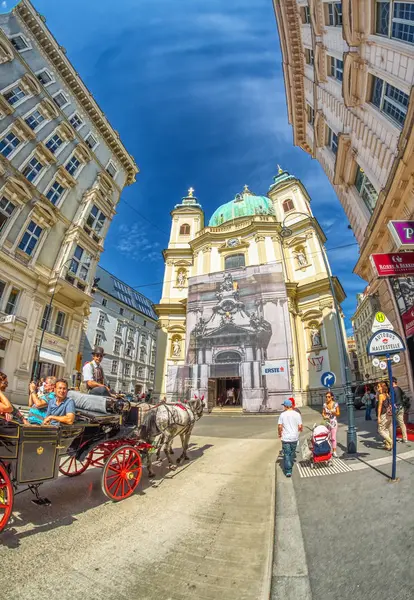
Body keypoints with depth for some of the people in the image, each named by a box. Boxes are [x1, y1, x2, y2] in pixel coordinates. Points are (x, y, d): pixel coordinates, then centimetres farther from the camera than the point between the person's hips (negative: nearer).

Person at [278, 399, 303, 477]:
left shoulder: (282, 415, -9)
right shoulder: (297, 414, -6)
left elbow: (280, 426, -10)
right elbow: (300, 426, -6)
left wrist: (280, 434, 8)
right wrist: (301, 430, 17)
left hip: (285, 438, -2)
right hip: (294, 437, 2)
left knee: (286, 454, 4)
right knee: (292, 453, 20)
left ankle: (288, 471, 0)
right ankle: (290, 466, 33)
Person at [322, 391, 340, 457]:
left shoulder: (336, 404, -6)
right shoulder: (325, 405, 0)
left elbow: (338, 413, -1)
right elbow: (323, 413, 7)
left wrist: (334, 412, -21)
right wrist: (324, 416, -13)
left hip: (334, 422, -2)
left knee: (333, 437, -1)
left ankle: (334, 451, 11)